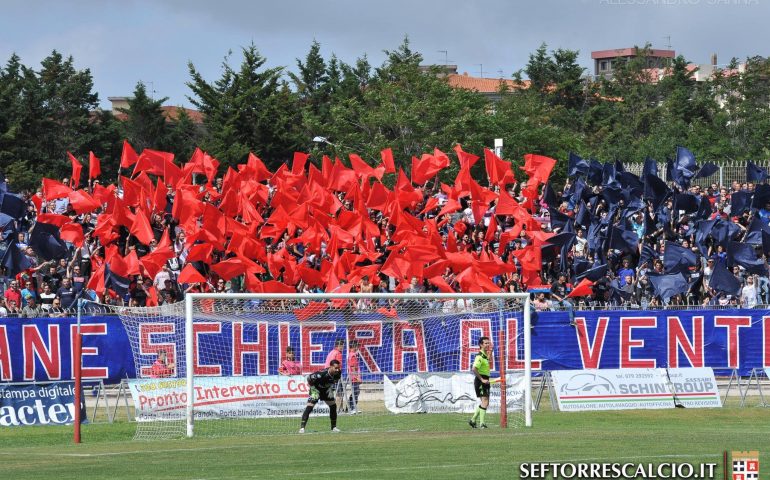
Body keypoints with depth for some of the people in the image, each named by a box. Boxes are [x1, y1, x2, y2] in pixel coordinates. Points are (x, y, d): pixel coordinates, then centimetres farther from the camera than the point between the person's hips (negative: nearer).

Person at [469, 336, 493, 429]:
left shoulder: (485, 356, 15)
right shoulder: (480, 357, -16)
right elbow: (474, 369, -27)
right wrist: (482, 379, -24)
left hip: (484, 381, 10)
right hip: (480, 382, -10)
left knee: (484, 403, 14)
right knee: (485, 402, -13)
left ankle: (473, 420, 21)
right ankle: (481, 423, -13)